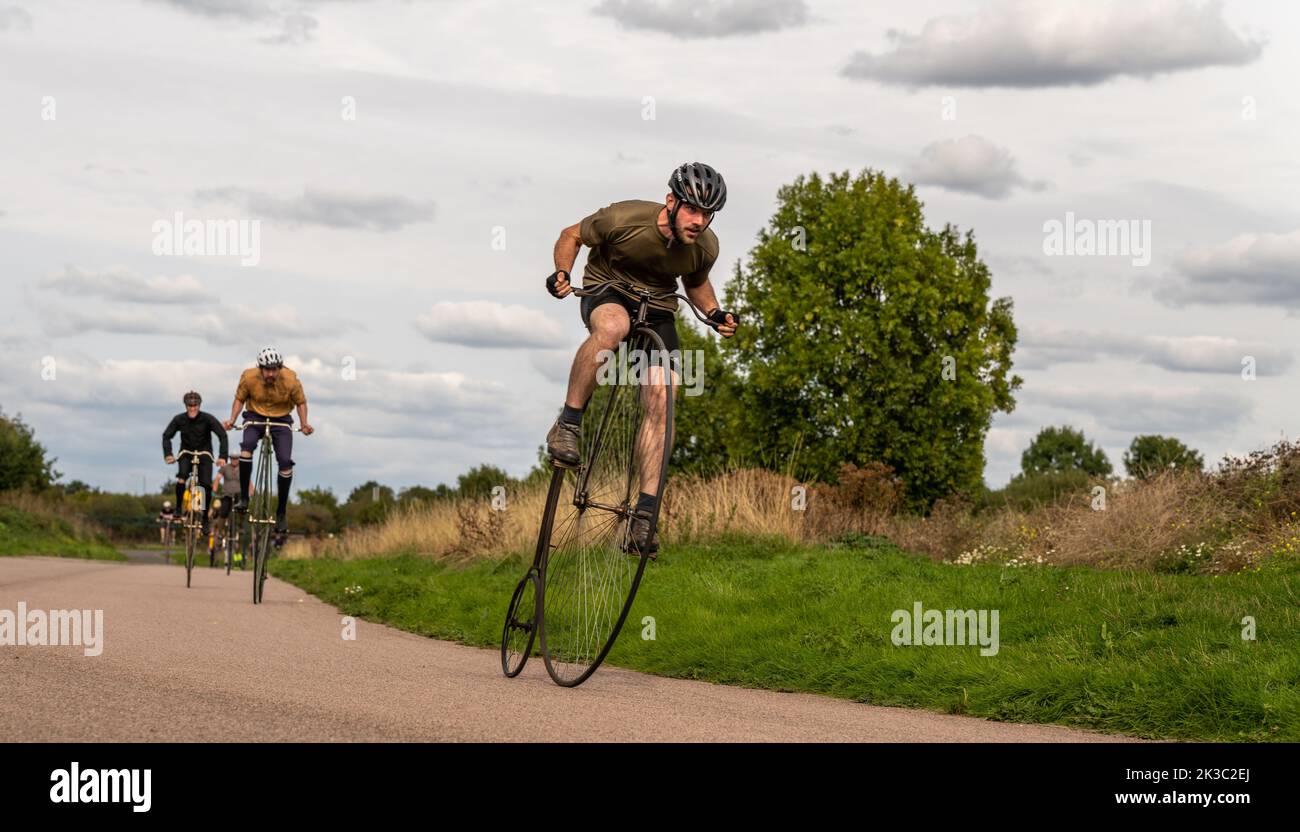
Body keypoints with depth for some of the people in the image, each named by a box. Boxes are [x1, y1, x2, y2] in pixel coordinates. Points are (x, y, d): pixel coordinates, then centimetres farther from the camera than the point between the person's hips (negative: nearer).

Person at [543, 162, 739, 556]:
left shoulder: (705, 247, -12)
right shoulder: (625, 219, -25)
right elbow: (571, 236, -7)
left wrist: (714, 312, -6)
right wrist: (562, 273, -25)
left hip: (657, 309, 3)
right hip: (606, 290, -3)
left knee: (661, 398, -19)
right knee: (613, 325, -41)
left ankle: (644, 515, -19)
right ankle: (567, 425, -27)